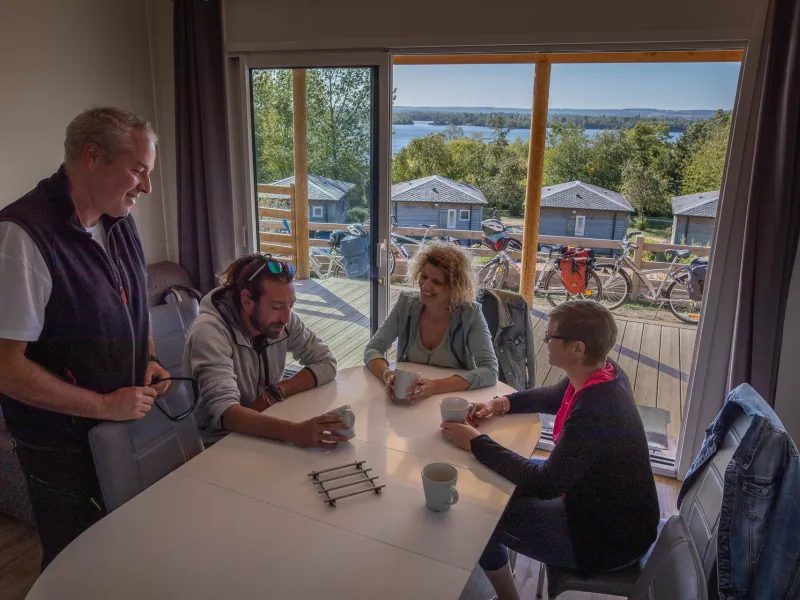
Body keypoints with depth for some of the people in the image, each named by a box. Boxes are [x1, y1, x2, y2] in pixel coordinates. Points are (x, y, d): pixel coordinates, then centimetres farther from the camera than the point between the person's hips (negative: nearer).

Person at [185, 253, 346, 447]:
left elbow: (326, 363, -3)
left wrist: (277, 392, -18)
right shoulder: (209, 331, -24)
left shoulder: (280, 317, -8)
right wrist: (294, 431, -49)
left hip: (262, 430, 6)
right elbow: (223, 411, -35)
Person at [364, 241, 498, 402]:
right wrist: (388, 376, -27)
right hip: (408, 403, 1)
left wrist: (435, 386, -35)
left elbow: (490, 370, -22)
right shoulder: (406, 303, -7)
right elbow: (373, 349, -5)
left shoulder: (470, 313, -15)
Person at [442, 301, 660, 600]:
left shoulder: (594, 411, -36)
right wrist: (502, 403, -3)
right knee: (507, 482, 19)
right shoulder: (603, 371, -8)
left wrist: (476, 443, -24)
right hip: (607, 501, 9)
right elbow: (553, 396, 12)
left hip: (611, 539, -8)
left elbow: (545, 484, -31)